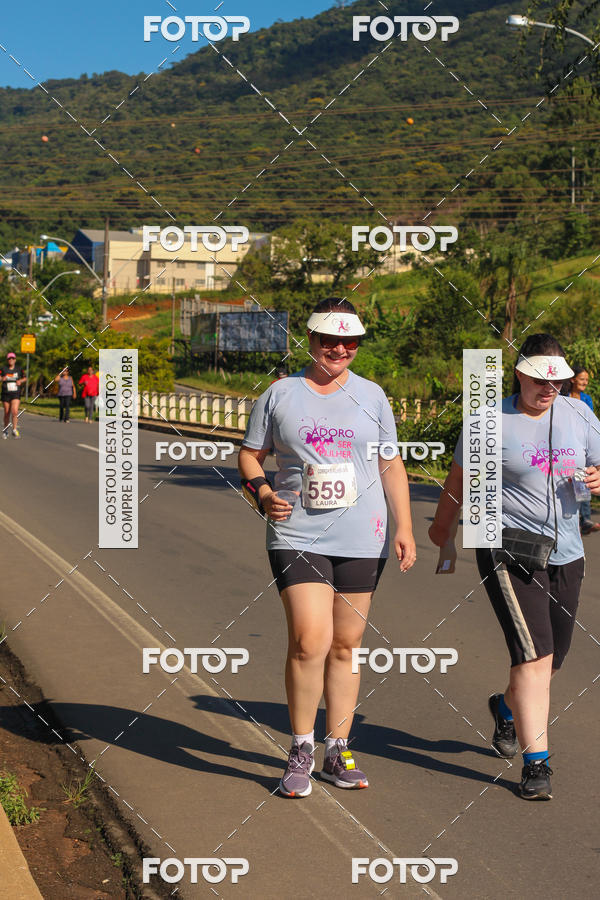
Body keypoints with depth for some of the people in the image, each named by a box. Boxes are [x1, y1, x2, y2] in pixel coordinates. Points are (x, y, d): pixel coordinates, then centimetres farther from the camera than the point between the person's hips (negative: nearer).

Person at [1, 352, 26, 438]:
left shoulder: (19, 369, 4)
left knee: (15, 411, -18)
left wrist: (20, 381, -4)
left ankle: (15, 430, -6)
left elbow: (25, 378, 17)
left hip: (16, 394, 0)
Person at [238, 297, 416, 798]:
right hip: (297, 536, -2)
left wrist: (404, 528, 5)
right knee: (309, 640, -15)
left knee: (346, 646, 7)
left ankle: (339, 752, 20)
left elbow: (392, 465, 14)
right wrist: (263, 494, -10)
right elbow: (250, 456, 11)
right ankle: (302, 750, 3)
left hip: (361, 540, 2)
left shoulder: (371, 396, 10)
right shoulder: (279, 395, 5)